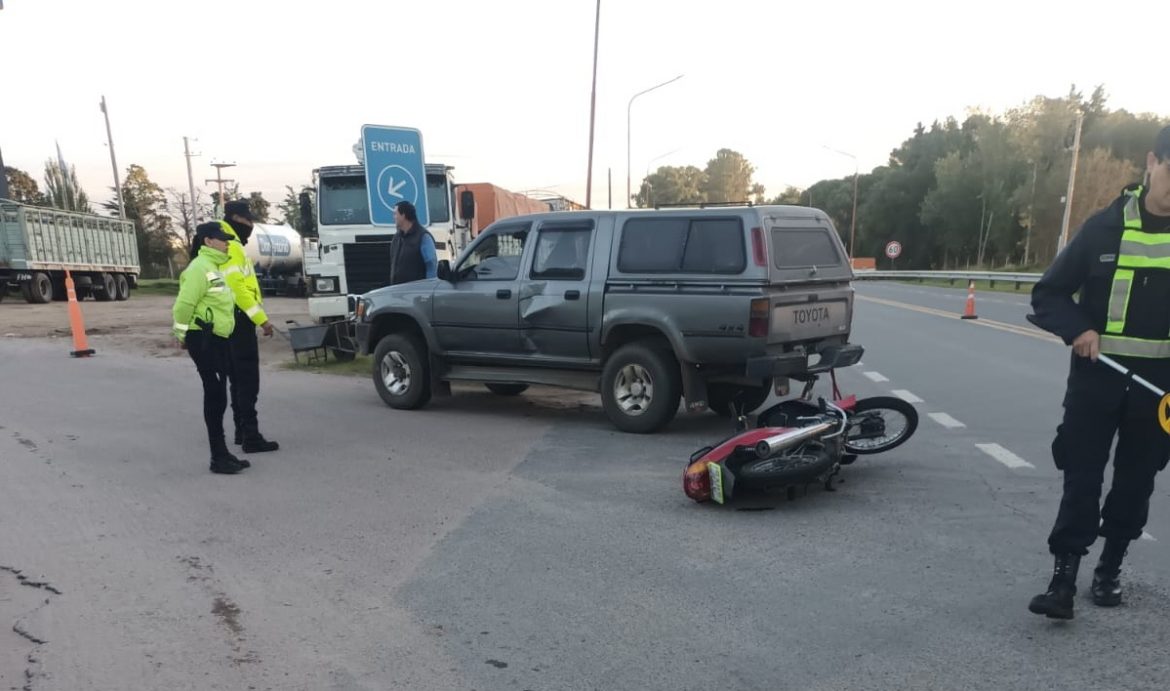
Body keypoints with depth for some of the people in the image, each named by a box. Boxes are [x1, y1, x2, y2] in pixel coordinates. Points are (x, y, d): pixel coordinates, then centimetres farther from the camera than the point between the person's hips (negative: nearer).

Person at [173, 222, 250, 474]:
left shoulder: (215, 267, 18)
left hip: (218, 339, 10)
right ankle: (219, 456, -1)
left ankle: (221, 454, 20)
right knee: (214, 395, -7)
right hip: (203, 339, -10)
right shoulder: (200, 267, -13)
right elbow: (184, 304, -18)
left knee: (218, 396, 12)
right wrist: (182, 334, -13)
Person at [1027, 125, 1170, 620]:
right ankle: (1064, 575, 4)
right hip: (1097, 377, -2)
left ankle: (1110, 567, 29)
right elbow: (1048, 294, 0)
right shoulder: (1105, 227, -5)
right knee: (1081, 477, -1)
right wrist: (1077, 330, -17)